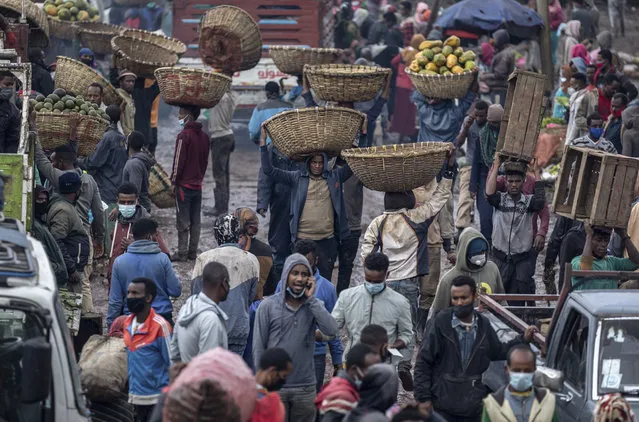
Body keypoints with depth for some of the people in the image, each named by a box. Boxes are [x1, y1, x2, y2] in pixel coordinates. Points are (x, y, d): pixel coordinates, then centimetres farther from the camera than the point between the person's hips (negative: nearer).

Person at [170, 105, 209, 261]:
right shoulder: (203, 136, 8)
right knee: (195, 220, 10)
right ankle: (193, 252, 12)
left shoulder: (184, 136, -15)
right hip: (198, 184, 7)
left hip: (184, 184, -7)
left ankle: (182, 252, -3)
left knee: (183, 221, -3)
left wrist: (174, 181, -8)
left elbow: (179, 160, -15)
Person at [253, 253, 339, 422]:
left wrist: (311, 299, -11)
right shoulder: (268, 306, -2)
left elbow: (331, 330, -13)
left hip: (305, 388, 2)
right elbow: (258, 347, 0)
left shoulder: (314, 305, 5)